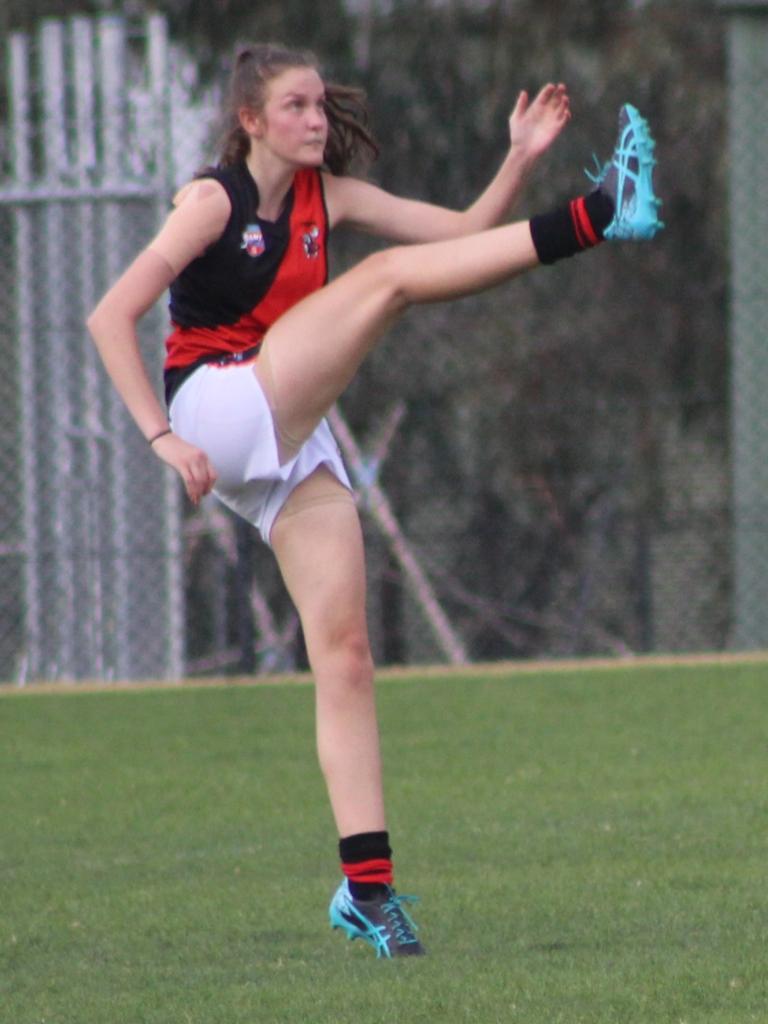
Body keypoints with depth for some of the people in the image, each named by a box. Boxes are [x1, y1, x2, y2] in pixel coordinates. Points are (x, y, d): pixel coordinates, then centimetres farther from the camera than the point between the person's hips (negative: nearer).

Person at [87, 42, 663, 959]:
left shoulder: (325, 197, 12)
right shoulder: (213, 201, -7)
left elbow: (465, 231, 12)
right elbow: (111, 318, -13)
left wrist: (520, 160, -3)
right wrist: (162, 439, -20)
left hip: (293, 446, 7)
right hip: (219, 415, -7)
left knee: (344, 655, -4)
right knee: (389, 275, -17)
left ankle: (366, 884, -6)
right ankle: (597, 218, -27)